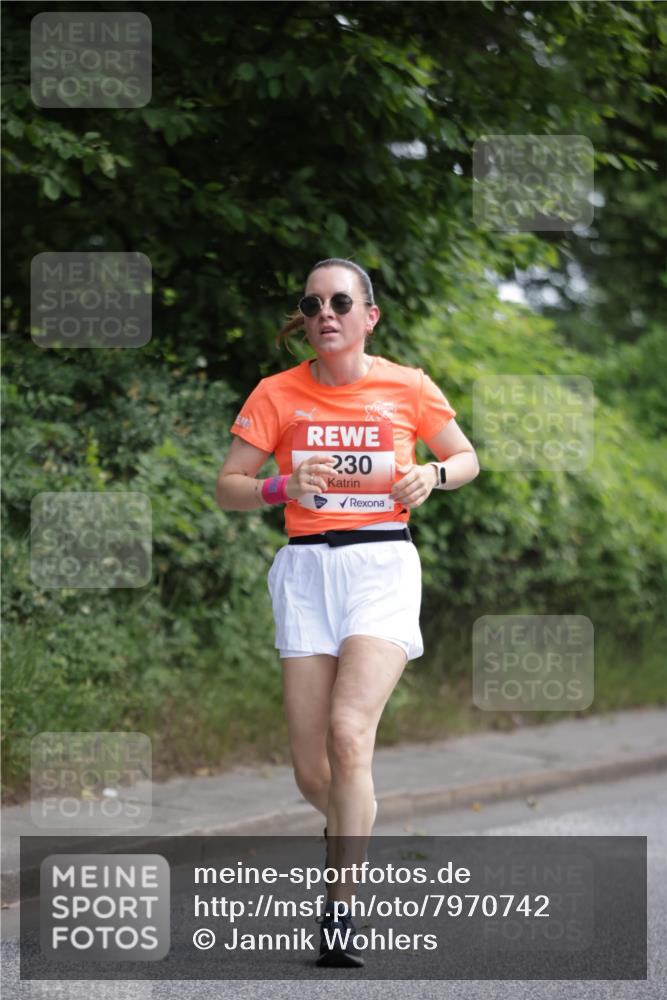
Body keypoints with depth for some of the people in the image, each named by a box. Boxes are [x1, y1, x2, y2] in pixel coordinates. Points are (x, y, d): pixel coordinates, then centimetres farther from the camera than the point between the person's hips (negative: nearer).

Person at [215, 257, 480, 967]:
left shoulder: (407, 388, 3)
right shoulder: (277, 395, 4)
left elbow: (467, 459, 16)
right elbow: (227, 489, 5)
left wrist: (433, 475, -6)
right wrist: (284, 486, -15)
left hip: (383, 563, -2)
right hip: (306, 568, 2)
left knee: (349, 731, -23)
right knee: (312, 772, 0)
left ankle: (340, 908, -16)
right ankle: (350, 825, 37)